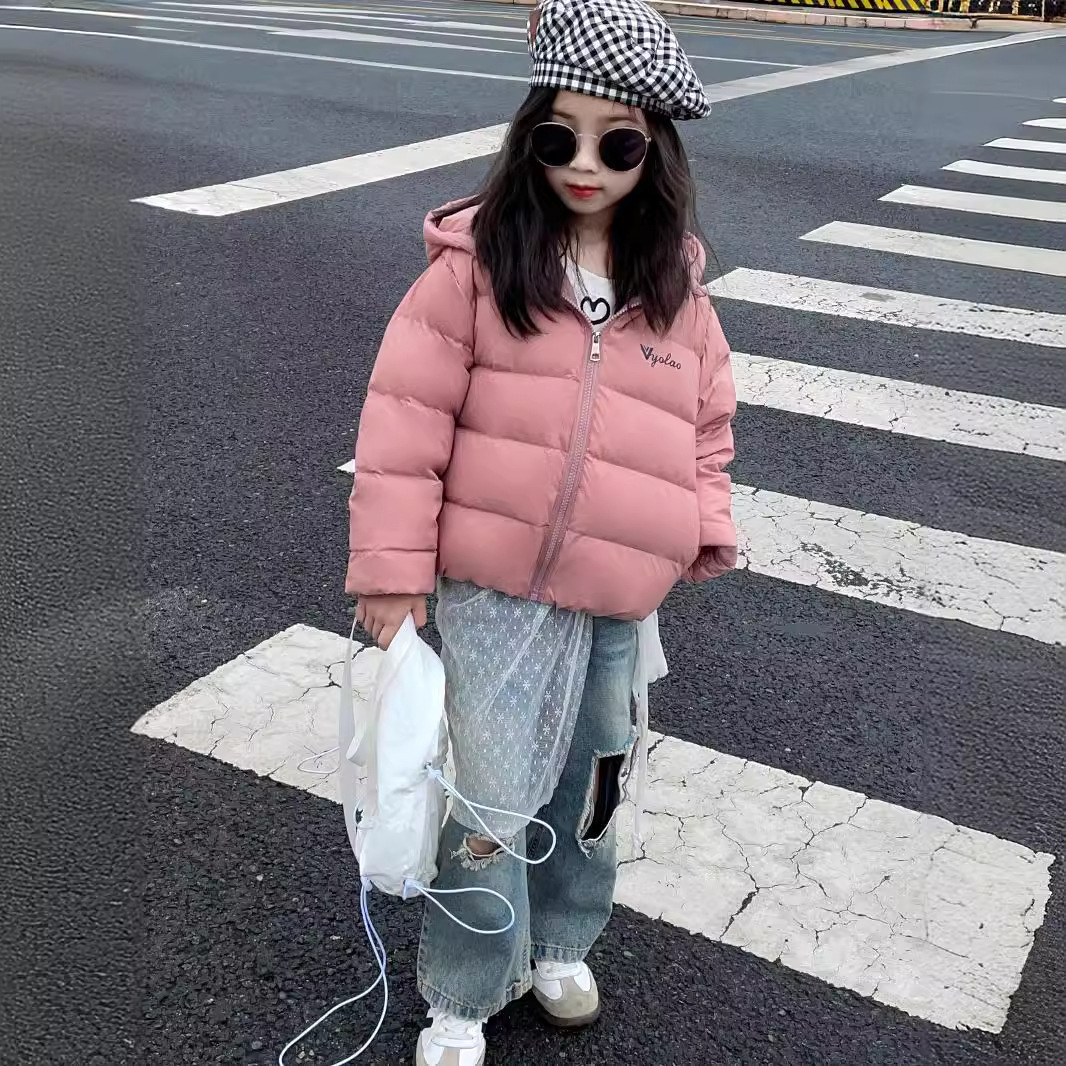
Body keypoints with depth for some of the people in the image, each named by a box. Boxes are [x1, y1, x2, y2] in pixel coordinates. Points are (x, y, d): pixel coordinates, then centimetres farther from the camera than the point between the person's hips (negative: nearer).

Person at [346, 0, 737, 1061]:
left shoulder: (673, 280, 5)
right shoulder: (477, 258, -9)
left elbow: (705, 420, 15)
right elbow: (407, 414, -10)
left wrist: (704, 534, 8)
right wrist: (393, 567, -10)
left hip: (621, 593, 5)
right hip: (498, 584, -5)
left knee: (594, 776, 19)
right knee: (499, 798, -2)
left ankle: (560, 943, 44)